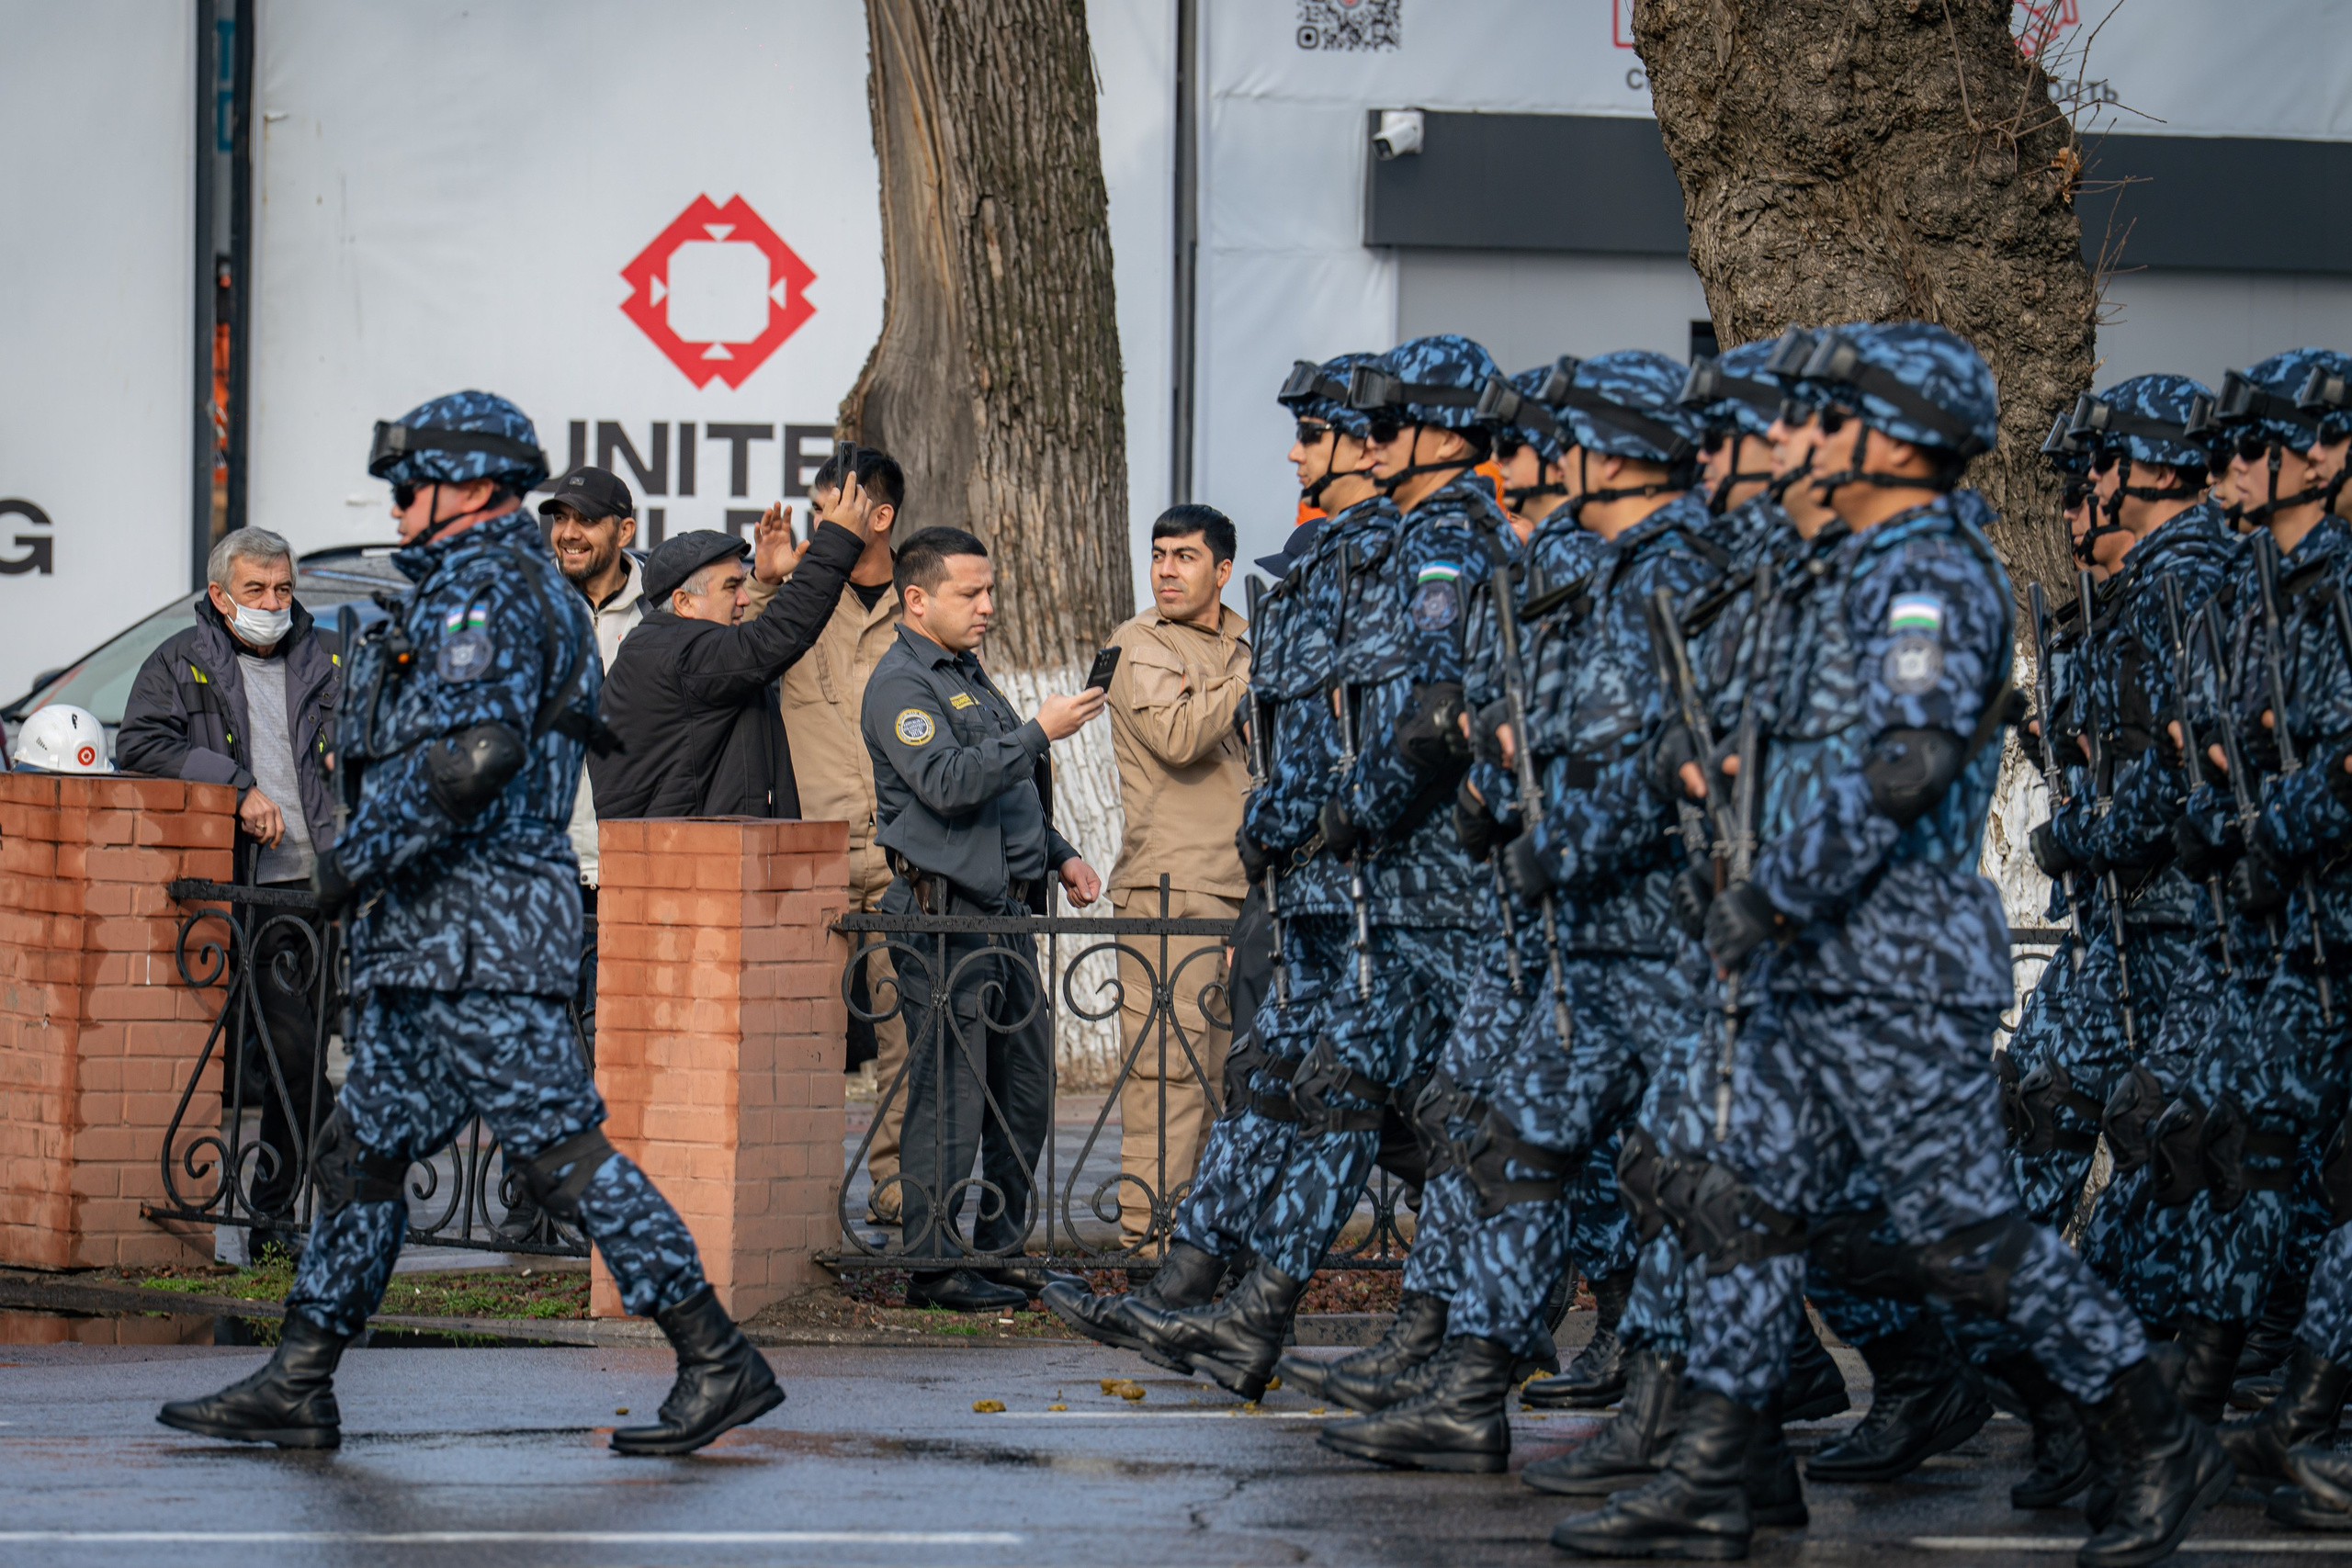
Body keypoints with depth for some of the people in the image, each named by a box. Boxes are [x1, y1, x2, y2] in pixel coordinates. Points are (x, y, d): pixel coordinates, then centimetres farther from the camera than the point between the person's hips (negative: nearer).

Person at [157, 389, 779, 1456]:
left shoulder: (483, 588, -12)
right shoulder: (526, 587, 21)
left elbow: (471, 757, -25)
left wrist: (355, 858, -16)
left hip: (475, 934, -11)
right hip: (432, 938, 11)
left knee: (562, 1148, -11)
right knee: (363, 1153, 11)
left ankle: (718, 1364, -10)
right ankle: (296, 1387, 14)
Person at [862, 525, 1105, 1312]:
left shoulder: (968, 673, 21)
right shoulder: (900, 684, -9)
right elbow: (948, 783, -24)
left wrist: (1060, 856, 20)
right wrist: (1038, 732, -24)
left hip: (1004, 908, 10)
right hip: (945, 912, -10)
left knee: (1027, 1088, 11)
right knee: (949, 1095, -8)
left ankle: (1003, 1251, 19)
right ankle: (934, 1264, -4)